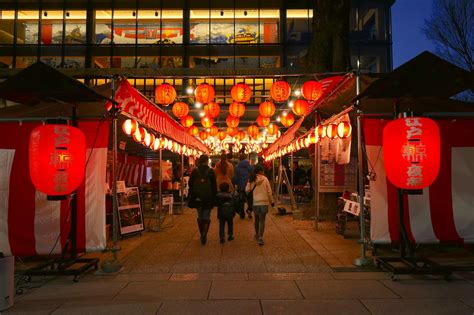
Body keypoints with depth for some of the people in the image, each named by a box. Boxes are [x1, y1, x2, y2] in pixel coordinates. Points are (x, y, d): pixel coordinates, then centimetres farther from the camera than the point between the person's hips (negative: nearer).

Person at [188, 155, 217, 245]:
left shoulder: (194, 171, -1)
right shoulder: (210, 171, -6)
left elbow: (190, 185, 3)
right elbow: (214, 186, -4)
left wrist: (191, 197, 10)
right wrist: (214, 198, 4)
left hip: (197, 198, 2)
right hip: (208, 199, -2)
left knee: (200, 216, 16)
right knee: (206, 217, 5)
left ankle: (202, 235, 24)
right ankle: (204, 234, -13)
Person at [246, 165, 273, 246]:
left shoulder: (252, 180, -3)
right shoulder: (265, 179, -7)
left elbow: (247, 190, -2)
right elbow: (269, 191, -4)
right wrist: (271, 201, 6)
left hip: (255, 202, 2)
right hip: (264, 202, -2)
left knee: (257, 219, 19)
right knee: (262, 220, 1)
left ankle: (257, 235, 36)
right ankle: (260, 238, -8)